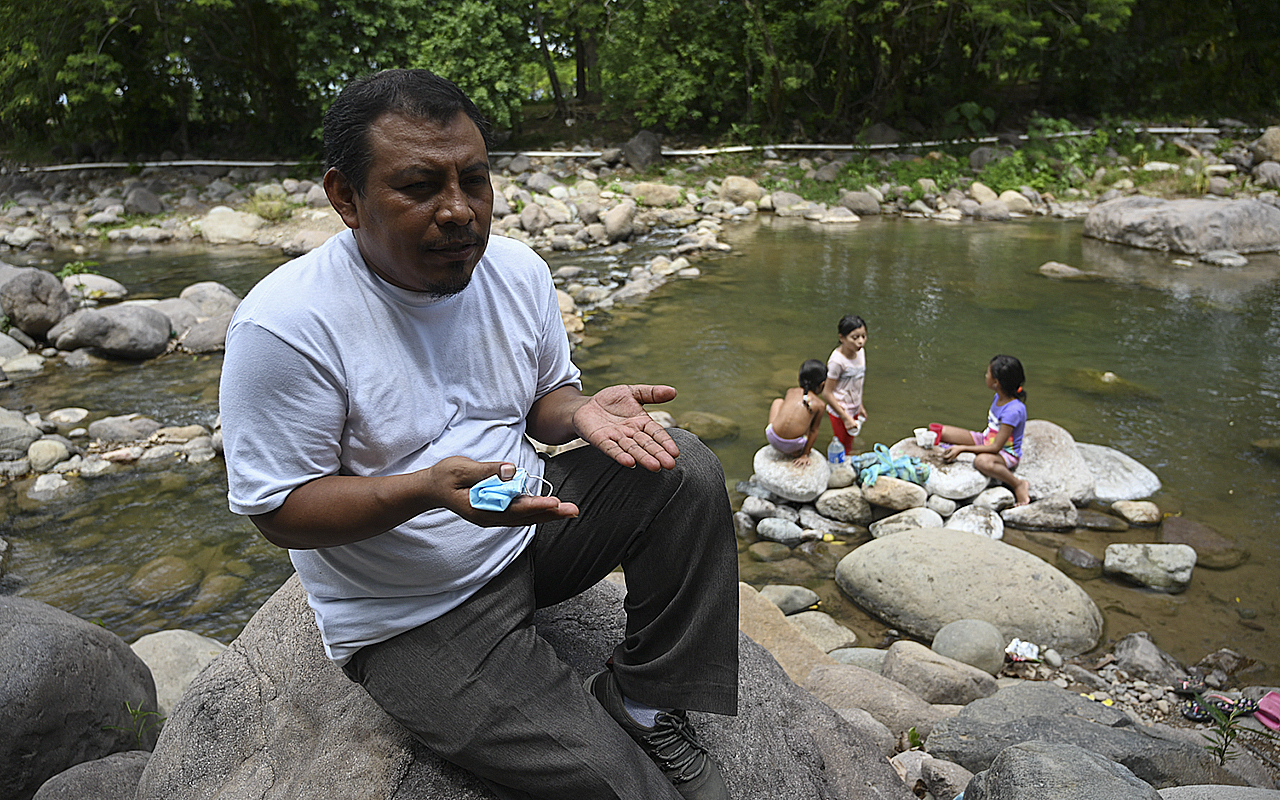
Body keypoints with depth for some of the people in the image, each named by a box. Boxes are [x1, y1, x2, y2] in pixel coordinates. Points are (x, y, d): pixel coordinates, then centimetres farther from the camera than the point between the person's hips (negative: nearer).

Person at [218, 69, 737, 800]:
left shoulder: (519, 269, -3)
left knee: (688, 472, -12)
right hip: (413, 615, -6)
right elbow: (279, 511, -16)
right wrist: (429, 487, -32)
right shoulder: (284, 324, -21)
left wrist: (583, 411, -15)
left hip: (531, 527, 6)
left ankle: (643, 706, -3)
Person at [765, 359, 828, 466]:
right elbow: (813, 431, 4)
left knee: (778, 401, 27)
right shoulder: (820, 405, 0)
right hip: (793, 446, -2)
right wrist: (805, 455, 12)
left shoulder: (791, 391, 7)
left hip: (772, 437, 3)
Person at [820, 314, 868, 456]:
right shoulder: (837, 360, -27)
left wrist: (860, 405, 17)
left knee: (848, 446, 20)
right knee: (844, 451, 5)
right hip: (840, 412, -7)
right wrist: (846, 417, -19)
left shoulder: (860, 352, -3)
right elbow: (827, 393, -23)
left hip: (854, 410, 7)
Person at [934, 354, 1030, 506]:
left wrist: (962, 448, -30)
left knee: (982, 461, -45)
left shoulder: (1014, 410, -29)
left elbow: (996, 447, -29)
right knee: (939, 431, -5)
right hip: (986, 440, 7)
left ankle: (1019, 484, -21)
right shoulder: (999, 397, -4)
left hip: (1006, 454, -7)